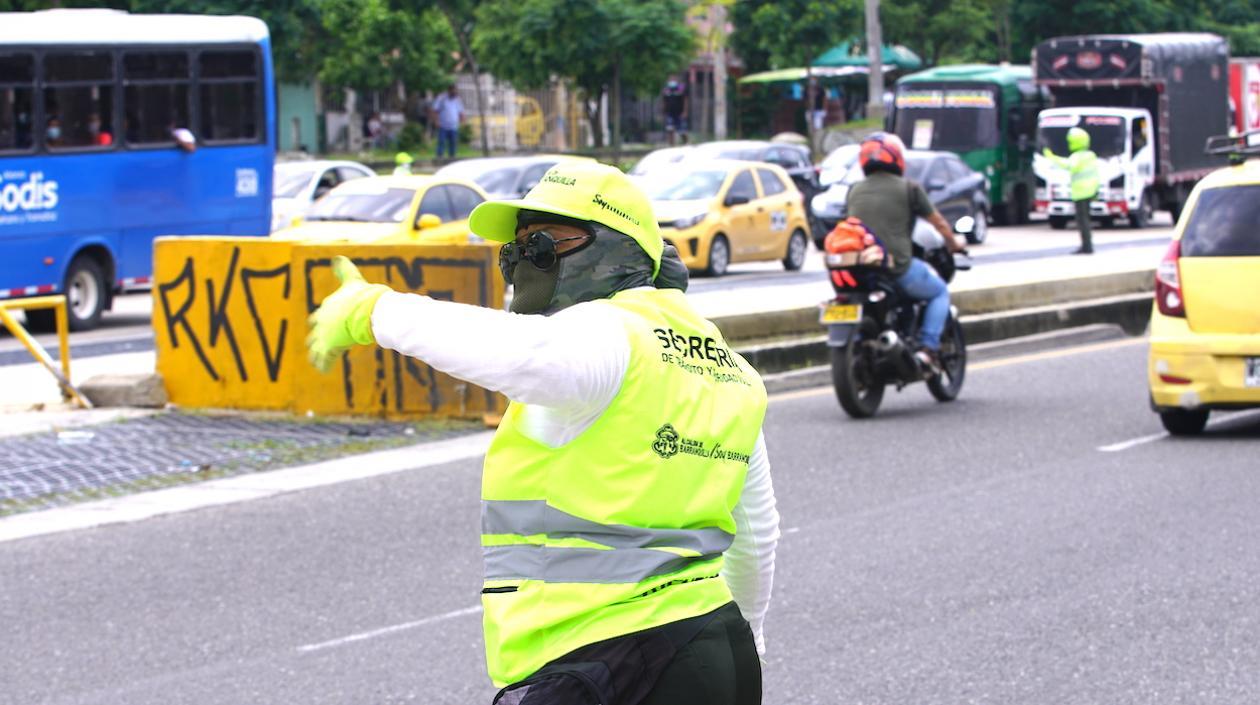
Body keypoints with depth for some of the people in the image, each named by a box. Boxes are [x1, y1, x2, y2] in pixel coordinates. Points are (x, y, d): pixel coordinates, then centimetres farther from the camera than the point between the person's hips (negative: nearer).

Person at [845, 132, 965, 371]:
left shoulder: (855, 191, 12)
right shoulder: (908, 188, -1)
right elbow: (937, 221, 10)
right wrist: (953, 244, 30)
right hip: (898, 268, -4)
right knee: (940, 292, 20)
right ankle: (928, 348, 3)